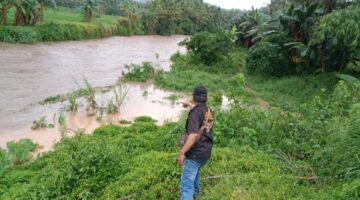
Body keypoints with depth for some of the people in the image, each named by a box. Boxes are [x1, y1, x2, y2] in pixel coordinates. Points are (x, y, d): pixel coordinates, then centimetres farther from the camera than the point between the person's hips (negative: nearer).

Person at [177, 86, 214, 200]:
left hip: (195, 153, -9)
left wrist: (181, 153, -31)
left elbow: (193, 135, -31)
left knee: (186, 184, -8)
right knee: (195, 170, 35)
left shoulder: (195, 113, -19)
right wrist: (190, 106, 40)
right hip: (206, 152, 9)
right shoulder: (209, 111, 6)